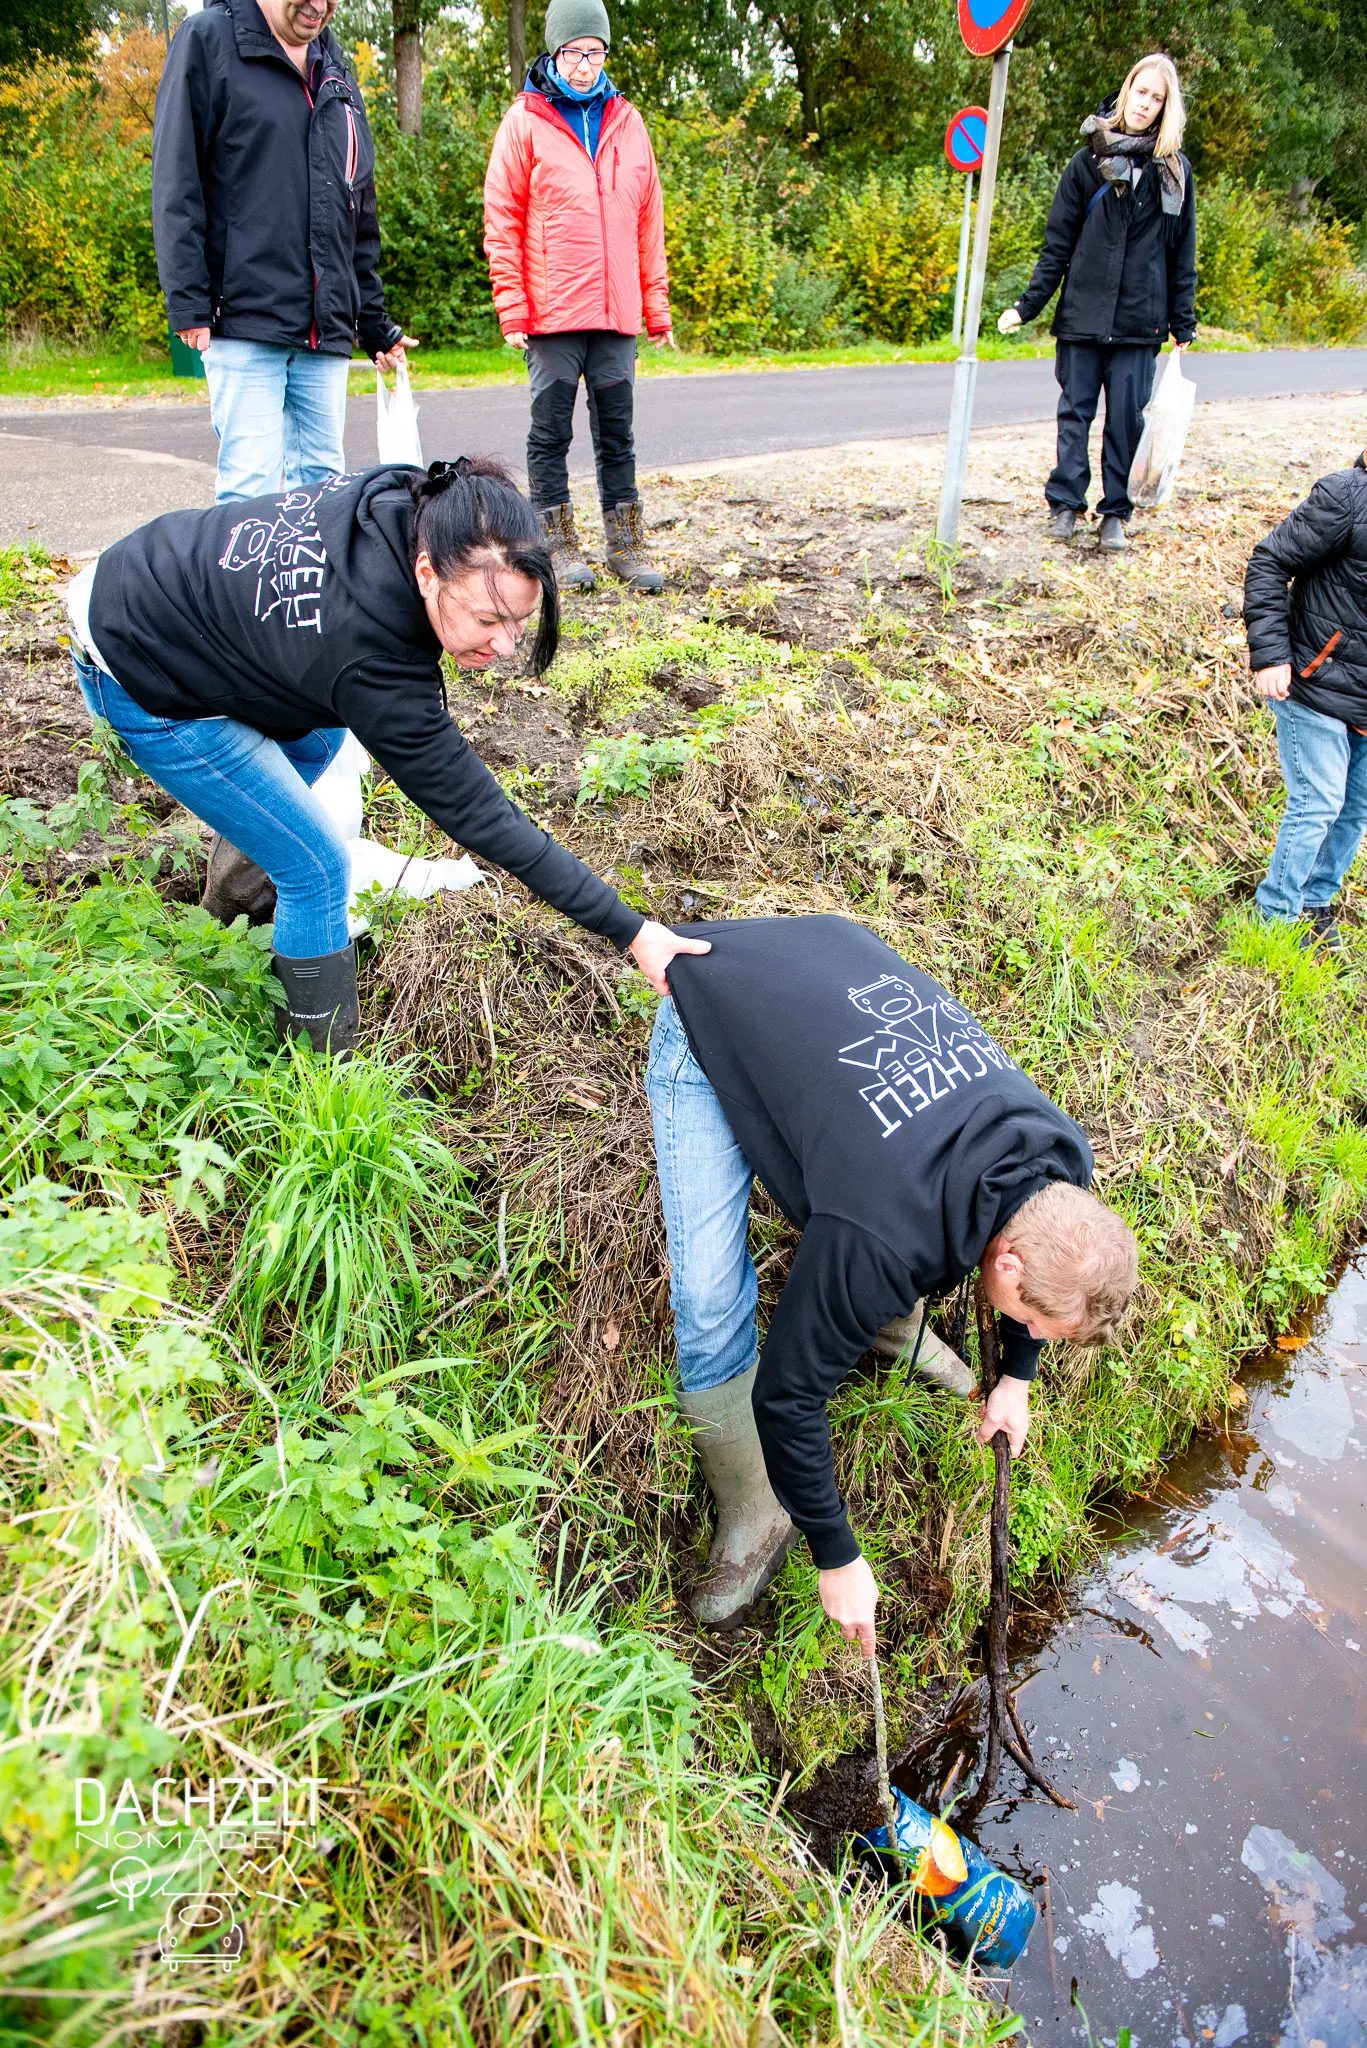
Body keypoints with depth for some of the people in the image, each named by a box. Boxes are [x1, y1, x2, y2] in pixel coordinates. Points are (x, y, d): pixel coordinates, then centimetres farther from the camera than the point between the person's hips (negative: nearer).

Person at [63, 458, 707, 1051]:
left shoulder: (399, 501, -17)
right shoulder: (370, 665, -37)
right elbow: (475, 813, -32)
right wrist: (630, 931, -30)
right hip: (140, 683, -9)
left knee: (318, 740, 28)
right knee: (316, 867, -7)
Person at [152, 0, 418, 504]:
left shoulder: (336, 70, 21)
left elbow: (360, 214, 24)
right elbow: (176, 184, -3)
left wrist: (376, 326, 21)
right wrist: (189, 305, -12)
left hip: (327, 328, 6)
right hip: (245, 317, -5)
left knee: (322, 481, 4)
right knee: (252, 489, -12)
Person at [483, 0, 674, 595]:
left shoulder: (626, 122, 14)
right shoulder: (525, 122, 3)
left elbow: (648, 223, 15)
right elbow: (502, 223, -1)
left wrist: (656, 306, 9)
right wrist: (512, 307, -9)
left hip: (617, 313, 4)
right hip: (551, 314, -3)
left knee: (617, 433, 7)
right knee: (550, 431, 1)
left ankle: (626, 547, 12)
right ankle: (560, 548, 8)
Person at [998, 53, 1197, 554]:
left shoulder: (1175, 171, 8)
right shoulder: (1089, 162, 6)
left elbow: (1182, 253, 10)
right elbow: (1057, 244, 6)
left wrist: (1184, 324, 7)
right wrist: (1027, 305, -1)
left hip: (1140, 321, 0)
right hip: (1083, 312, 0)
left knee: (1126, 417, 0)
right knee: (1075, 411, 2)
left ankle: (1115, 514, 9)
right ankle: (1065, 504, 10)